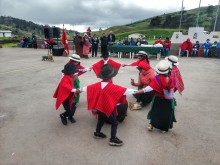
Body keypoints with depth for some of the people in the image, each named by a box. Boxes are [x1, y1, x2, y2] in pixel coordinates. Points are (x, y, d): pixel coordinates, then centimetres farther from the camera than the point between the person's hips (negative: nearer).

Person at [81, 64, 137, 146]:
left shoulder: (98, 85, -4)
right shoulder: (112, 87, -24)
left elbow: (88, 88, 8)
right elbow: (124, 90, -24)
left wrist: (81, 89, 25)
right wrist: (135, 91, -18)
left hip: (100, 107, 7)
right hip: (108, 108, -7)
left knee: (101, 120, 27)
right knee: (114, 123, 5)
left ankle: (97, 133, 44)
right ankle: (113, 139, 10)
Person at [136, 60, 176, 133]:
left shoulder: (157, 78, -24)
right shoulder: (172, 79, -16)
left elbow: (150, 87, -30)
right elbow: (173, 87, 0)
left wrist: (140, 91, -29)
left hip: (158, 99, 0)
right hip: (169, 100, 1)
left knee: (155, 112, 19)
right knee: (167, 114, 14)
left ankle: (151, 124, 24)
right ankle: (164, 128, 24)